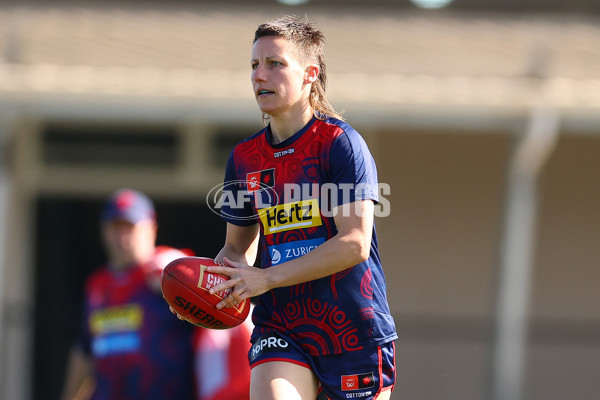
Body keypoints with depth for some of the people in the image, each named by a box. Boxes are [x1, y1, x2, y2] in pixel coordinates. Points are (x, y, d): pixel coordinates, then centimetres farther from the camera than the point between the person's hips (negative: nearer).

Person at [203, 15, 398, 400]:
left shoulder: (340, 142, -8)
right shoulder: (244, 158, 9)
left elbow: (355, 243, -16)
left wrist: (266, 278, -19)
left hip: (354, 328, -3)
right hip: (280, 332, 3)